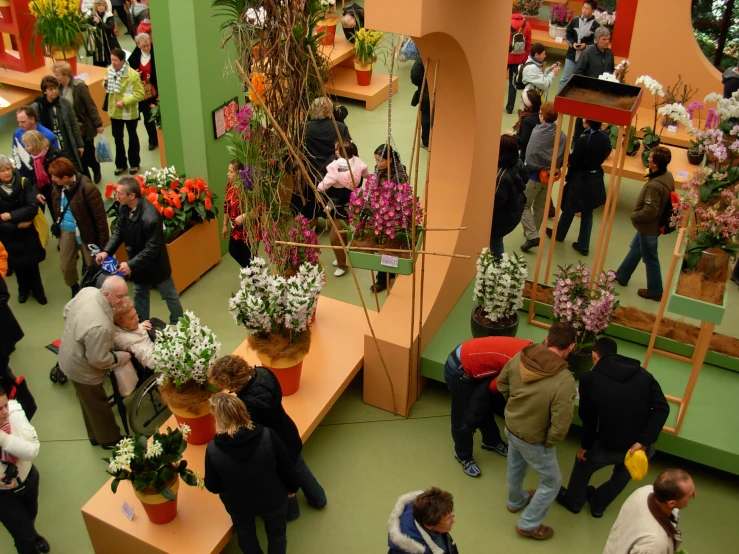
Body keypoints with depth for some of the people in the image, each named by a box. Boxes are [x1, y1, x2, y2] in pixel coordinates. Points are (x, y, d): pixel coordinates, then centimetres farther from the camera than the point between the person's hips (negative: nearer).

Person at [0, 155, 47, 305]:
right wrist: (17, 225, -19)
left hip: (27, 233, 0)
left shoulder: (24, 183, -14)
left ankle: (37, 291, 34)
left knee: (32, 263, 10)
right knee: (18, 264, 17)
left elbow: (33, 208, -20)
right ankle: (24, 289, 43)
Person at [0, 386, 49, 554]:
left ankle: (31, 536, 65)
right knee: (25, 540, 10)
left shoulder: (14, 411, -26)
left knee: (30, 516, 33)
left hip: (27, 478, 3)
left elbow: (33, 451, -26)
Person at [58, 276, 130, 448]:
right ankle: (109, 439, 41)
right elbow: (98, 360, -30)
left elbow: (67, 311, 2)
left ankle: (95, 436, 50)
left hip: (69, 355, 9)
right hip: (82, 368, -9)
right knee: (98, 406, 17)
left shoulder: (88, 291, -18)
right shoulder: (100, 326, -43)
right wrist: (121, 357, -14)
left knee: (89, 403, 29)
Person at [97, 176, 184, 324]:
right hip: (138, 263, 7)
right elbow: (118, 231, 1)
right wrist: (106, 251, -14)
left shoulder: (150, 217, -36)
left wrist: (131, 265, -29)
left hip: (155, 263, -7)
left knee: (169, 295, 14)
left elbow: (152, 248, -30)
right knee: (139, 295, 22)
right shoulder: (124, 208, -12)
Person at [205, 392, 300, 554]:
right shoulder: (267, 436, -30)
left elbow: (213, 487, -15)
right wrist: (292, 487, 5)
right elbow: (286, 467, -15)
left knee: (246, 538, 32)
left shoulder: (213, 450, -30)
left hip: (238, 505, 0)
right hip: (273, 499, 0)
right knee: (277, 534, 30)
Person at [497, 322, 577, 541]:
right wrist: (549, 443, -10)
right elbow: (560, 426, -30)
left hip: (511, 426, 6)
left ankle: (516, 501, 60)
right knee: (552, 482, 21)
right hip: (533, 439, -6)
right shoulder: (564, 380, -34)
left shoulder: (520, 357, -18)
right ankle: (528, 525, 36)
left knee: (515, 467, 34)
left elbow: (501, 384, 1)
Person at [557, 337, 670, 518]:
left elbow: (588, 419, 1)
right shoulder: (643, 374, 0)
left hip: (609, 447, -3)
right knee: (622, 476, 35)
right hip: (642, 448, 3)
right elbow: (662, 408, -11)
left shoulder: (589, 379, -7)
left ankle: (573, 501, 51)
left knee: (583, 463, 30)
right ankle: (598, 505, 55)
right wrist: (643, 441, -14)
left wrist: (585, 446, 16)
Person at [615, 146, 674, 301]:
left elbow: (649, 212, -33)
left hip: (649, 227, -9)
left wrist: (634, 215, -13)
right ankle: (621, 276, 44)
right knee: (635, 249, 26)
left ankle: (655, 291, 27)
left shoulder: (654, 185, -35)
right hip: (656, 223, 9)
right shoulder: (668, 176, -6)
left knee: (650, 259, 10)